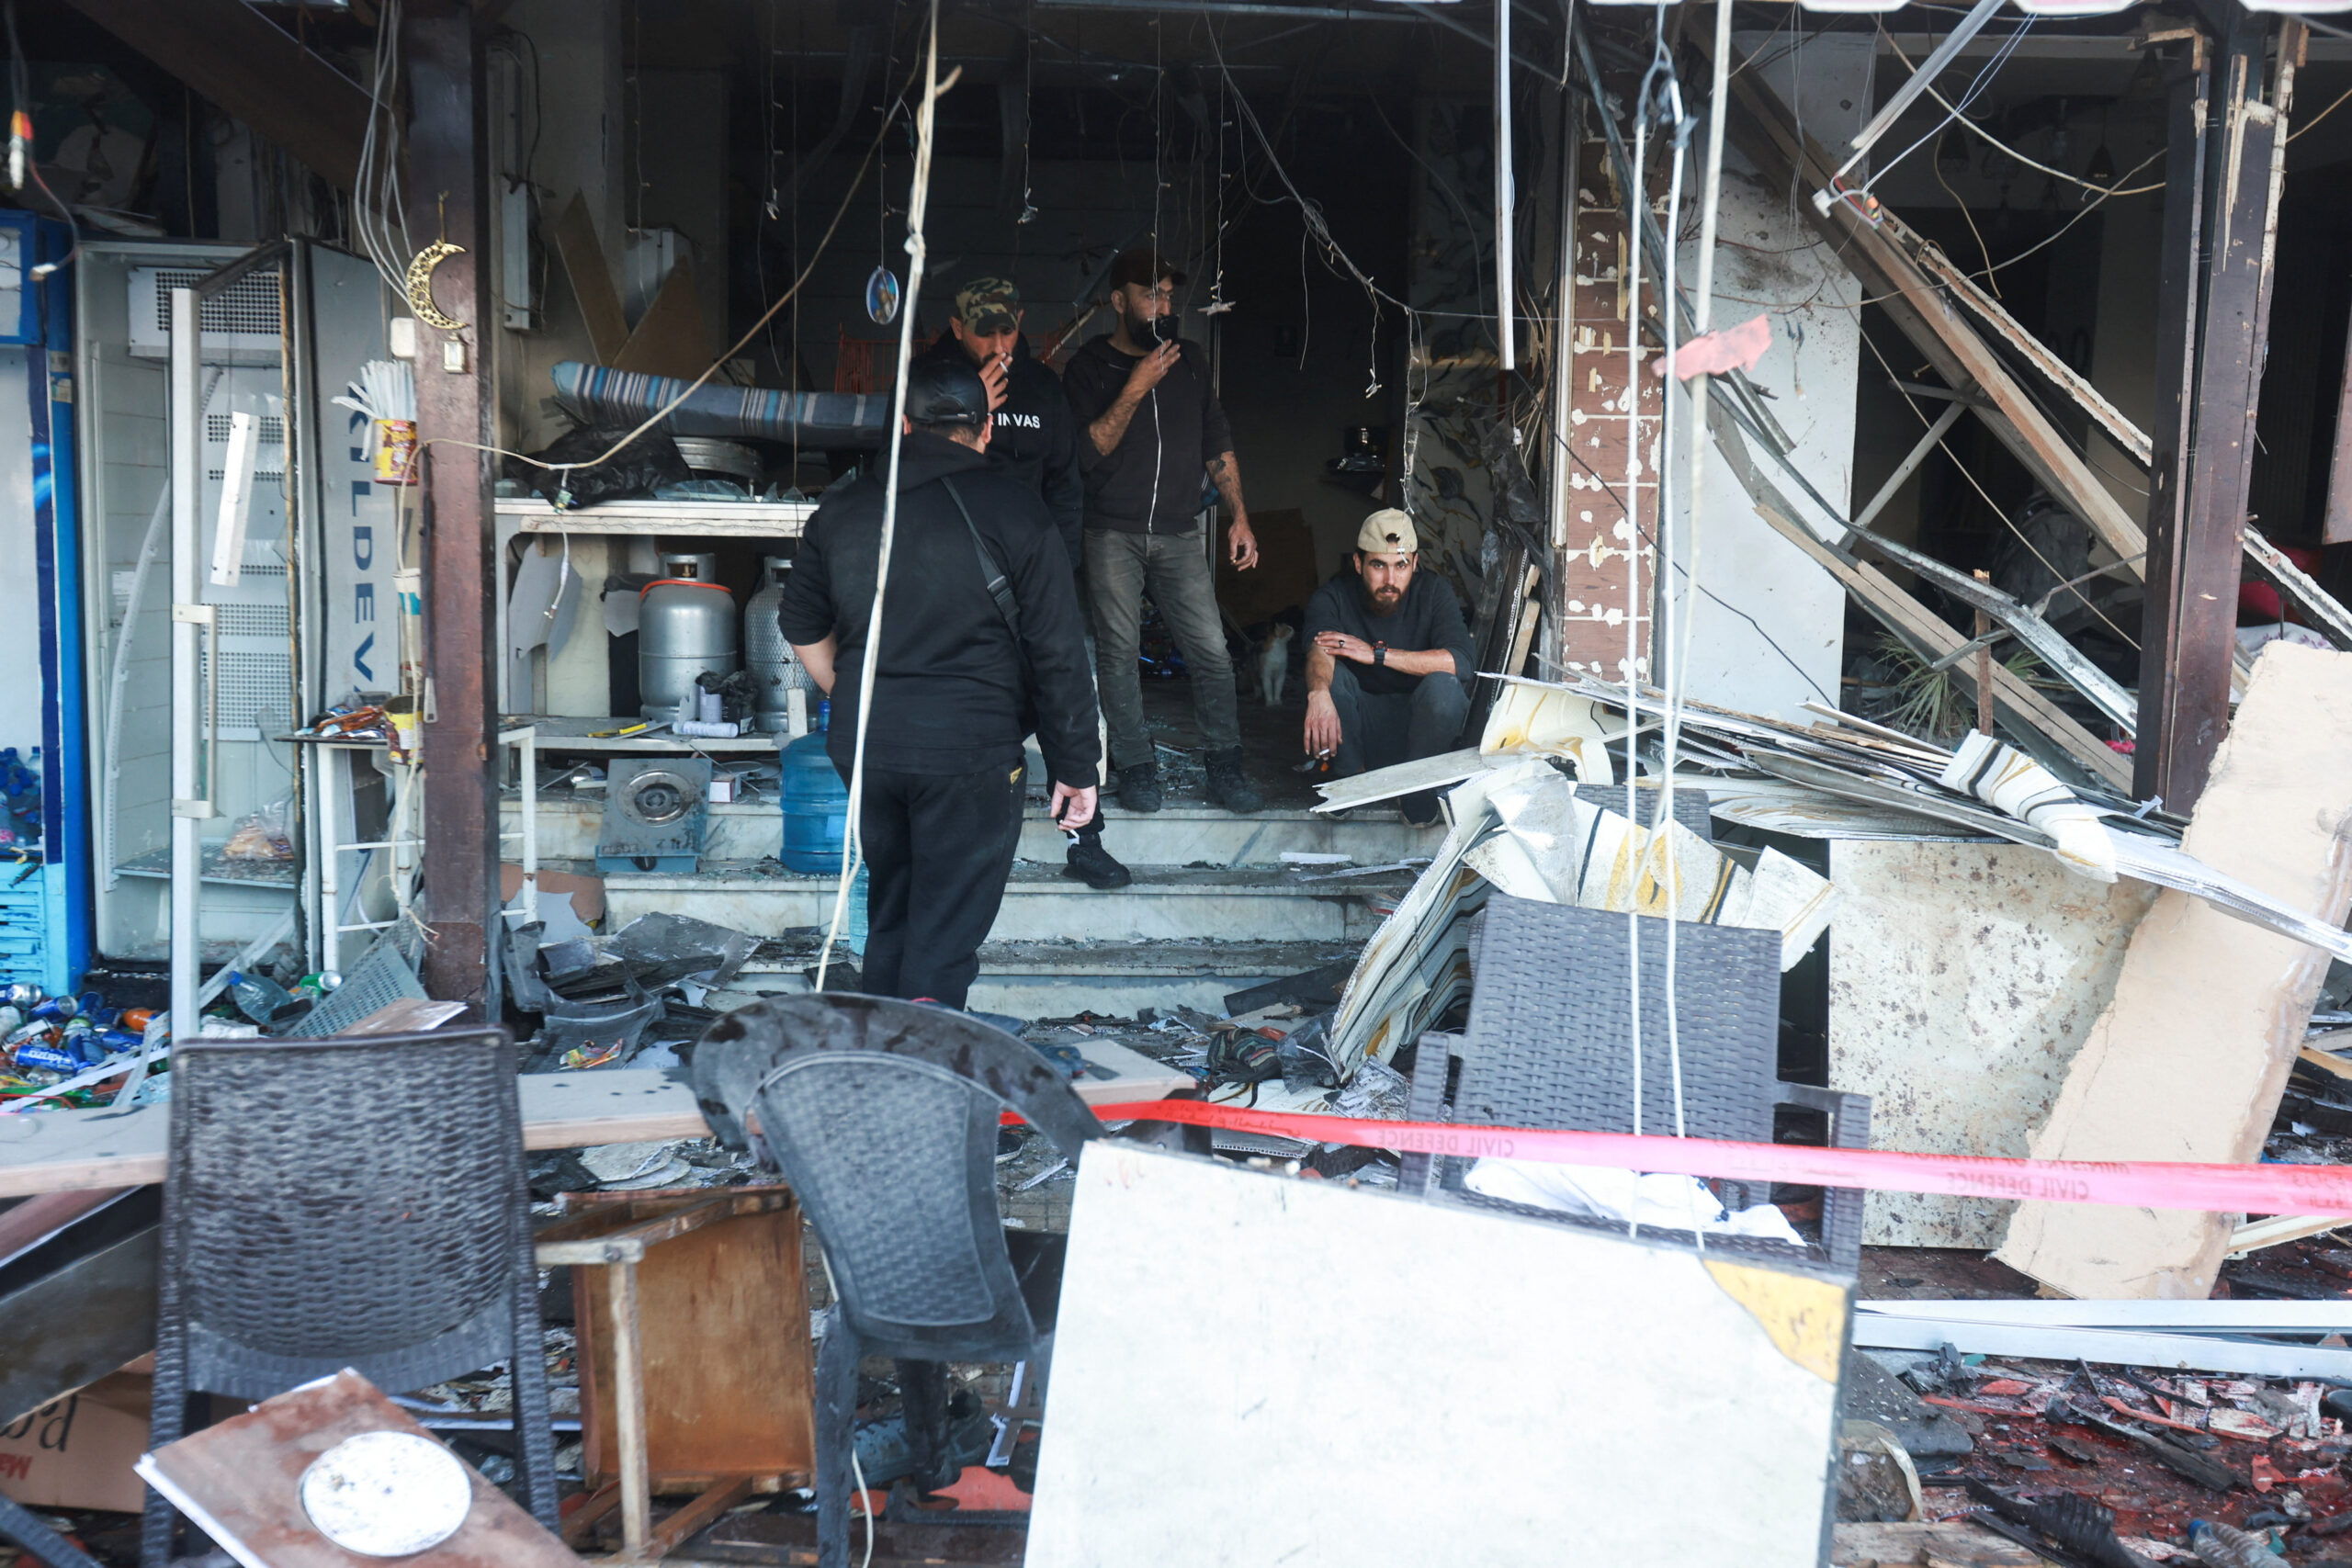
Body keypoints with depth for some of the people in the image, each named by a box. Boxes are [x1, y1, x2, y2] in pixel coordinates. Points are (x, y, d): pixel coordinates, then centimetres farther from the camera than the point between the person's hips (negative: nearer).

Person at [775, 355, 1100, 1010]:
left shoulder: (842, 507, 7)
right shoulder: (1014, 509, -8)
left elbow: (801, 626, 18)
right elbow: (1059, 654, -8)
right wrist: (1075, 768, -2)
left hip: (862, 745, 5)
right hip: (970, 752, -5)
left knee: (887, 912, 22)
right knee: (944, 938, 2)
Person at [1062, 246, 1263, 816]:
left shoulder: (1191, 360, 14)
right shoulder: (1088, 367, 2)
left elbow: (1218, 444, 18)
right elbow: (1087, 450, -9)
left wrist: (1239, 517, 12)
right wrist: (1135, 390, -15)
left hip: (1178, 534, 3)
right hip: (1112, 534, -2)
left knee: (1211, 649, -5)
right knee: (1119, 650, -4)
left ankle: (1225, 768, 1)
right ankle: (1136, 768, 5)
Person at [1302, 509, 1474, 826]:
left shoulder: (1433, 592, -11)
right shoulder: (1333, 597, -12)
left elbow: (1464, 661, -26)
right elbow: (1319, 649, -34)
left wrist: (1377, 654, -31)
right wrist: (1319, 693, -58)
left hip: (1416, 724, 0)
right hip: (1360, 727, 0)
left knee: (1443, 685, -30)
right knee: (1330, 674, -26)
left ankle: (1418, 786, -9)